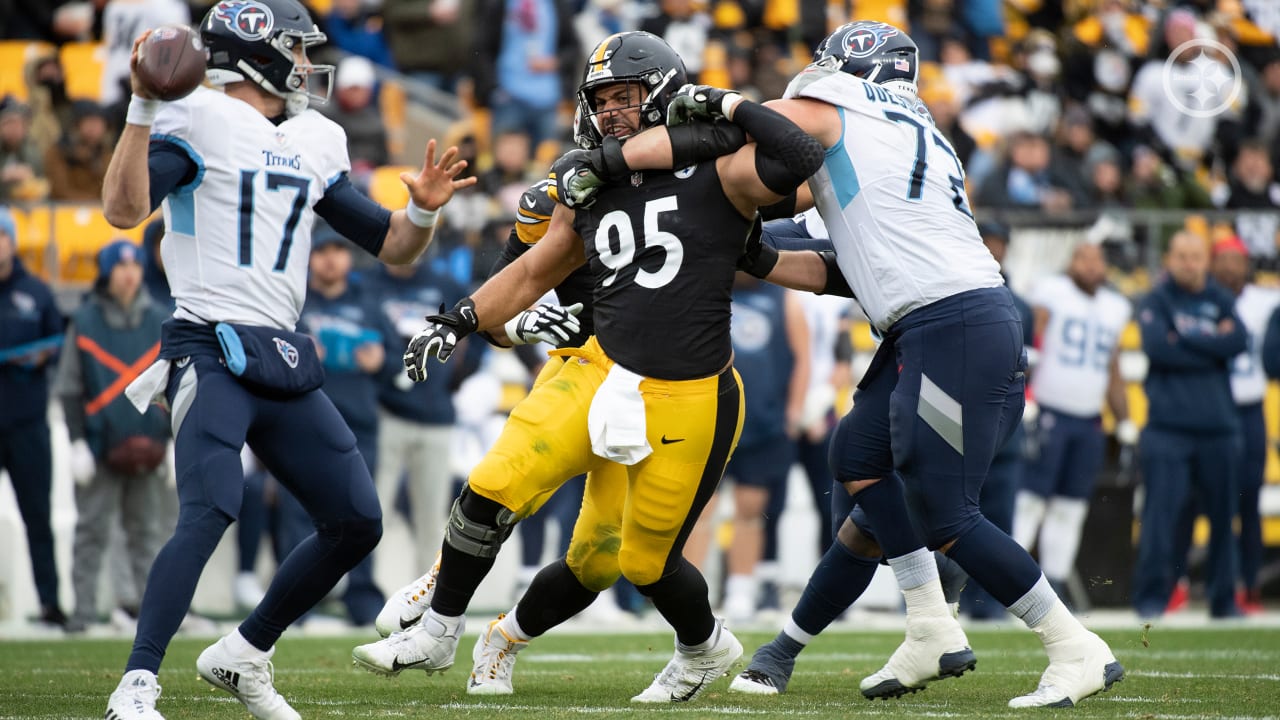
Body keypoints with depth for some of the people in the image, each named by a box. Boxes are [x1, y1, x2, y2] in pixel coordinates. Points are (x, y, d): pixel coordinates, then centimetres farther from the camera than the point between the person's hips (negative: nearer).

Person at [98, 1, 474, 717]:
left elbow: (391, 246, 22)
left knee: (358, 523, 6)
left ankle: (243, 656, 20)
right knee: (210, 512, -25)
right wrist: (143, 110, -25)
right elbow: (124, 210, -17)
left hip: (284, 362, 8)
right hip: (210, 352, -7)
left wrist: (424, 211, 2)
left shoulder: (316, 143, 18)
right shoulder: (196, 120, -3)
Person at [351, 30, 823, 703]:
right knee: (492, 489, -13)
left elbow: (797, 158, -23)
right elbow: (532, 275, 21)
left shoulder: (713, 175, -6)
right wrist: (457, 322, 12)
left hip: (686, 403, -4)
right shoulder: (591, 193, 10)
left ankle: (704, 648, 38)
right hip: (601, 373, 4)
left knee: (643, 561, 6)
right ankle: (436, 633, 6)